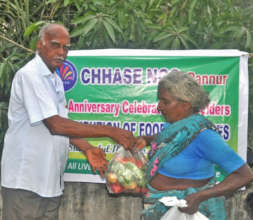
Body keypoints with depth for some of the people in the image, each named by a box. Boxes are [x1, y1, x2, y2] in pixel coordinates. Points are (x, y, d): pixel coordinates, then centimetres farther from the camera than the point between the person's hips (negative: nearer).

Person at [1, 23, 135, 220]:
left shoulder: (55, 80, 15)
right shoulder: (29, 75, -16)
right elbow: (55, 125, -24)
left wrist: (87, 149, -1)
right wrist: (109, 131, -23)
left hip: (50, 181, 9)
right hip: (25, 181, -9)